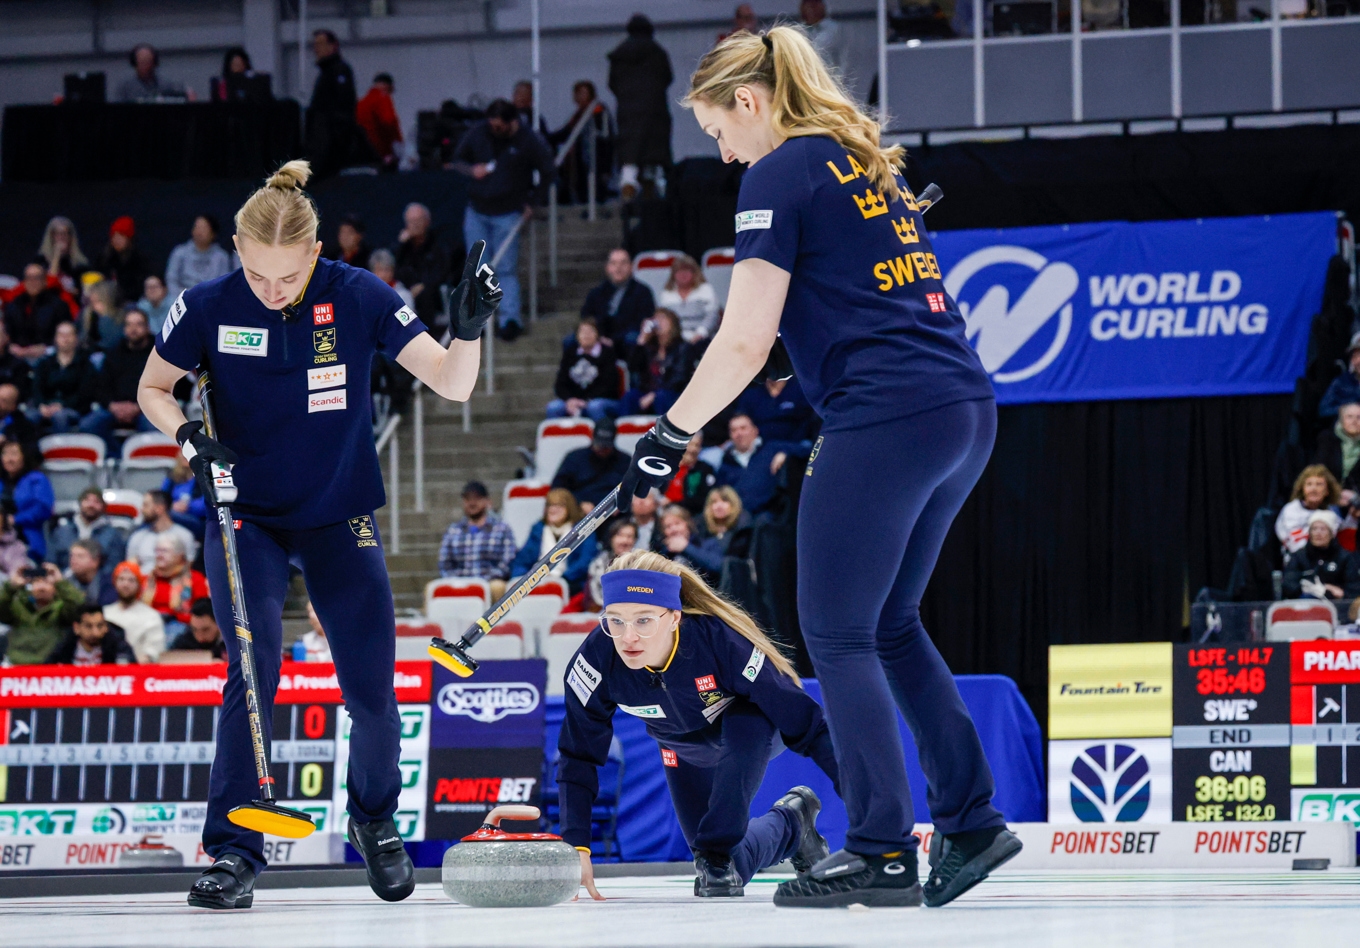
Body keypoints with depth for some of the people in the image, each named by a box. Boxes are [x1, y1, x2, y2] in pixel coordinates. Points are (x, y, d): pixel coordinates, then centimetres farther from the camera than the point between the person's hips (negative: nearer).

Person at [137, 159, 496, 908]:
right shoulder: (209, 307, -14)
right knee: (255, 667, -18)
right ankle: (232, 850, -9)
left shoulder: (359, 298, -14)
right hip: (245, 518, -1)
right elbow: (152, 388, 2)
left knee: (372, 687, 0)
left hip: (340, 518, 1)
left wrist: (468, 330, -35)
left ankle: (375, 820, 29)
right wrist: (189, 438, -18)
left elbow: (453, 385, -15)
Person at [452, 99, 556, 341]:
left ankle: (510, 319, -6)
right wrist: (471, 170, -10)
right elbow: (458, 158, 12)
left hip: (507, 212, -3)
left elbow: (549, 173, 2)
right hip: (477, 210, 3)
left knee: (507, 268, -7)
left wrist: (532, 202, -1)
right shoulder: (478, 133, 0)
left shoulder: (528, 141, -8)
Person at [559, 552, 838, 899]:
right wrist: (575, 846, -28)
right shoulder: (597, 658, -33)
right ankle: (790, 824, 28)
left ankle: (720, 855, -22)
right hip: (684, 747, 3)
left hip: (752, 730, -3)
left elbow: (807, 725, -34)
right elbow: (578, 756, -20)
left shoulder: (722, 641, -41)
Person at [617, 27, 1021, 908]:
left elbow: (745, 342, -10)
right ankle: (972, 821, 16)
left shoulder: (781, 174, -5)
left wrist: (670, 436, -1)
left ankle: (882, 852, -1)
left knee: (839, 635, 0)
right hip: (967, 406, 9)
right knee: (890, 624, 18)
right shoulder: (870, 161, 20)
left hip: (886, 419, -9)